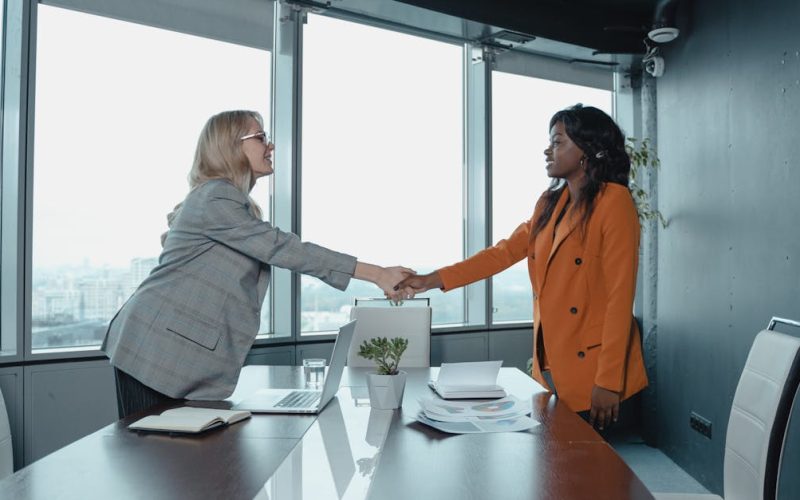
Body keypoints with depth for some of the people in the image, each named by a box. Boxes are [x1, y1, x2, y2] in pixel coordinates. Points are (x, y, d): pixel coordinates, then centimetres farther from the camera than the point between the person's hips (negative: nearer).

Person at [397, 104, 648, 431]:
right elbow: (505, 252, 11)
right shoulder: (550, 203, 10)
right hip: (550, 367, 7)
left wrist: (609, 381, -17)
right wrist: (432, 280, 5)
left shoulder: (614, 201, -12)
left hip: (592, 372, -6)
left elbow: (620, 296, -16)